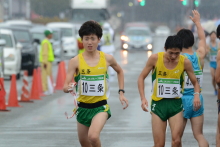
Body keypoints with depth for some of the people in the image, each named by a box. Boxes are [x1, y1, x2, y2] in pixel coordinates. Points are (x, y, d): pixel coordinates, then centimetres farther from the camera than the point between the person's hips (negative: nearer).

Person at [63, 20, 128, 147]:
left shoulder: (107, 59, -3)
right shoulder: (75, 61, -7)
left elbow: (120, 71, 19)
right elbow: (66, 86, -11)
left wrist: (121, 92, 12)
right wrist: (68, 88, -35)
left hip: (101, 106, -2)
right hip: (83, 107, 2)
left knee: (93, 136, -27)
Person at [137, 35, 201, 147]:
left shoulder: (185, 62, -6)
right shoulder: (155, 59, -9)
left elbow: (195, 82, 6)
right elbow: (141, 77, 1)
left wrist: (196, 94, -16)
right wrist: (143, 98, -11)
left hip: (176, 104, 1)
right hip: (158, 103, -1)